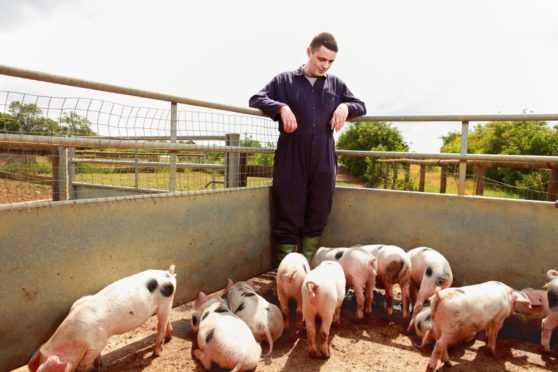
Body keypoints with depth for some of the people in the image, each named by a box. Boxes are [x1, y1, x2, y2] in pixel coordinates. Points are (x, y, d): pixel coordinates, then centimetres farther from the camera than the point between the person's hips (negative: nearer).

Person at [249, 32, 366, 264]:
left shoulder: (335, 84, 15)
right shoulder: (284, 80, 7)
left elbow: (361, 106, 22)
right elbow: (255, 100, 5)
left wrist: (345, 107, -1)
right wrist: (281, 107, -12)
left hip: (324, 162, 3)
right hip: (291, 161, -3)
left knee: (317, 216, 9)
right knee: (289, 216, 2)